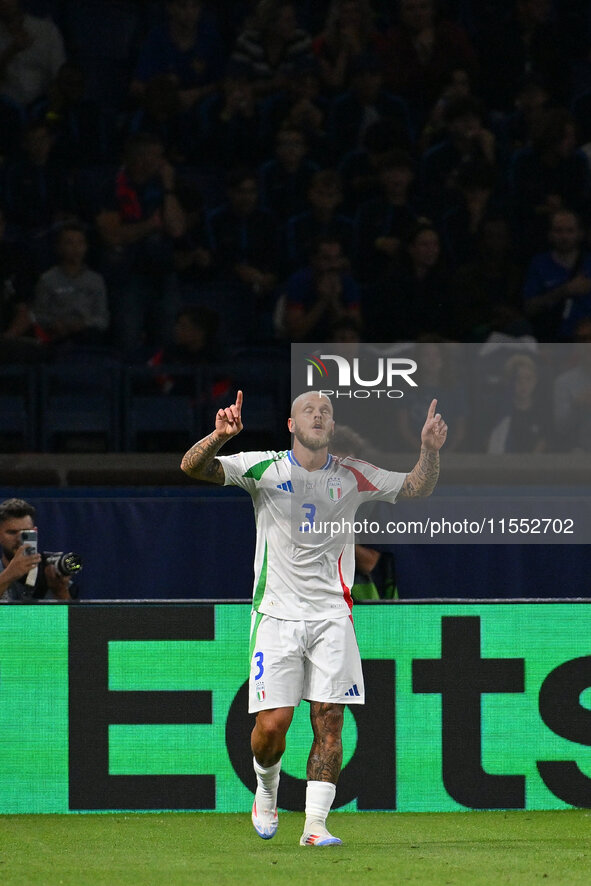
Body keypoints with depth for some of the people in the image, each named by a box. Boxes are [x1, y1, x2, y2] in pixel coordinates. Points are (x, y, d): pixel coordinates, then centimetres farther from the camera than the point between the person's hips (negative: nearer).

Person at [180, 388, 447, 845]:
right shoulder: (263, 468, -2)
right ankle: (266, 791, 24)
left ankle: (315, 824, -2)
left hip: (332, 615, 2)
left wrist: (430, 450, -8)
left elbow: (417, 487, 12)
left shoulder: (352, 476, 6)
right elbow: (193, 466, -11)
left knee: (329, 721, -7)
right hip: (277, 614, -2)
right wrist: (219, 436, -32)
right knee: (272, 724, -7)